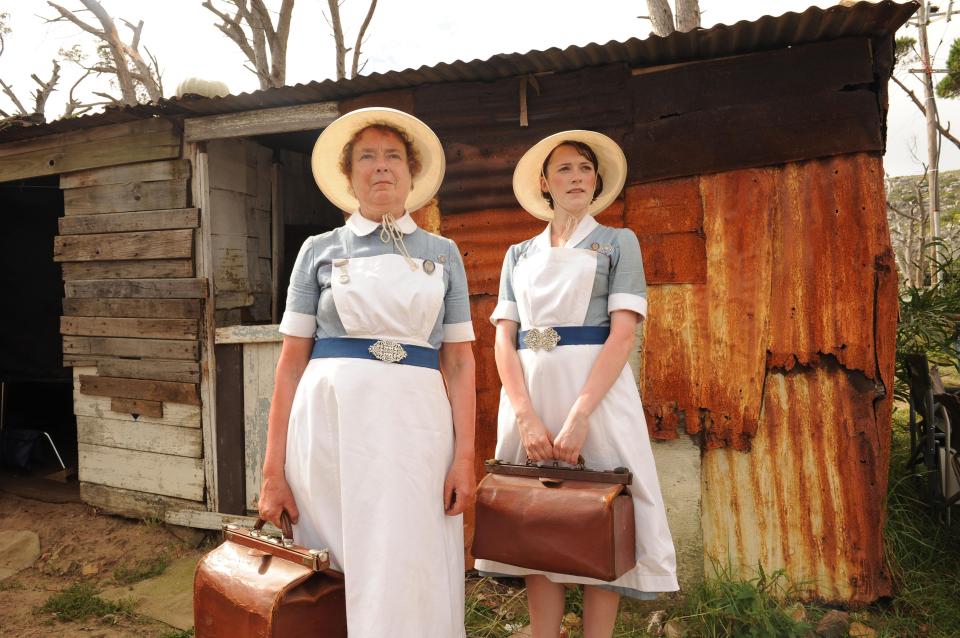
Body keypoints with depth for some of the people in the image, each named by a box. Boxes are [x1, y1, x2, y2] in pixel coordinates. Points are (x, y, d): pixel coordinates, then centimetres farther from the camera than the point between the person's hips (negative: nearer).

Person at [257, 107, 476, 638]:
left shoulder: (442, 254, 11)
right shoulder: (320, 250, 9)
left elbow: (460, 362, 6)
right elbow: (291, 361, 4)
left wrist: (465, 456, -4)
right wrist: (273, 468, -2)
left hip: (414, 424, 0)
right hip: (330, 420, 0)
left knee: (408, 579, 2)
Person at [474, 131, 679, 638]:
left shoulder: (617, 243, 7)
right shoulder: (519, 255, 14)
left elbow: (623, 333, -6)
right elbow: (503, 339, 5)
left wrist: (579, 415, -18)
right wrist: (526, 417, -11)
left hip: (597, 388, -2)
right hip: (529, 394, 3)